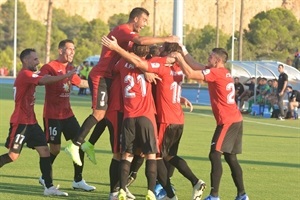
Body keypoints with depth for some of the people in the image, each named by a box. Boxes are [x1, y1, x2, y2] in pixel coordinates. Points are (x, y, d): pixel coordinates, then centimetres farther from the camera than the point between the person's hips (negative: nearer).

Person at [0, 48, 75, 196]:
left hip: (31, 122, 10)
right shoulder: (25, 74, -16)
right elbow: (44, 81, -30)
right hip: (20, 122, -10)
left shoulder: (28, 75, 16)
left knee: (45, 151, 1)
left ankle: (49, 187, 0)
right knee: (13, 155, -7)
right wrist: (66, 76, -29)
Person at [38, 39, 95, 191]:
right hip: (52, 115, -8)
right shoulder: (50, 67, -12)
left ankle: (78, 180, 11)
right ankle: (45, 178, 18)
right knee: (55, 148, -4)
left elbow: (80, 82, 30)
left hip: (67, 114, 8)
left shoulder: (70, 69, 12)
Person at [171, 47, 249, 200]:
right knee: (230, 157, 13)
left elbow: (190, 74, -16)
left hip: (227, 121, -9)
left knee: (215, 155, -10)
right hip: (236, 120, 9)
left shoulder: (215, 73, -13)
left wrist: (179, 58, -5)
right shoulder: (224, 73, 14)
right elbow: (198, 67, 17)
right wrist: (184, 53, 14)